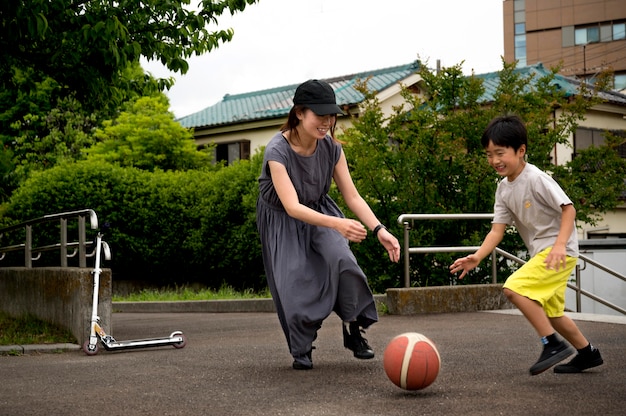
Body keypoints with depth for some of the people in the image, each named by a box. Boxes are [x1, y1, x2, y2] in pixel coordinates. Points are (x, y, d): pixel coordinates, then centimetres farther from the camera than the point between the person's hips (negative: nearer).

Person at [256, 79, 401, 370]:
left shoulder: (331, 147, -16)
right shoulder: (277, 151, -29)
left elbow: (352, 196, -11)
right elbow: (292, 207, -39)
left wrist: (379, 230, -27)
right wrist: (337, 224, -53)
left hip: (319, 211, 3)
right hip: (282, 221, -3)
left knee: (341, 259, -24)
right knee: (294, 283, -13)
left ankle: (354, 329, -6)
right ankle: (301, 350, 11)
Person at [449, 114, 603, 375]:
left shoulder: (536, 179, -18)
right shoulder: (503, 189, 5)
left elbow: (568, 209, -20)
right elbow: (497, 229, 0)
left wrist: (559, 245, -33)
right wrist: (477, 257, -15)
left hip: (560, 250, -9)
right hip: (540, 253, 9)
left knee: (514, 288, -24)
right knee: (550, 312, 19)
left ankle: (553, 344, -16)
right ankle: (587, 353, 36)